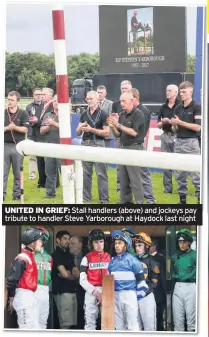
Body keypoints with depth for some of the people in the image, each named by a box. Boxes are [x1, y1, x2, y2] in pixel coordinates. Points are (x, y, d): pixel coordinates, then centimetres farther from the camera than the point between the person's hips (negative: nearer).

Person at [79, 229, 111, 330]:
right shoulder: (87, 258, 5)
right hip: (91, 293, -2)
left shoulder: (109, 258, 12)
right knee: (90, 322, -3)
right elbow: (82, 280, -1)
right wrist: (95, 292, -11)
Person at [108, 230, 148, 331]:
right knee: (118, 324, 11)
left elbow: (140, 279, -5)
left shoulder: (132, 260, -4)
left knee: (132, 324, -6)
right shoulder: (112, 261, 13)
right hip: (115, 295, 6)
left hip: (129, 294, -6)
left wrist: (139, 295, -7)